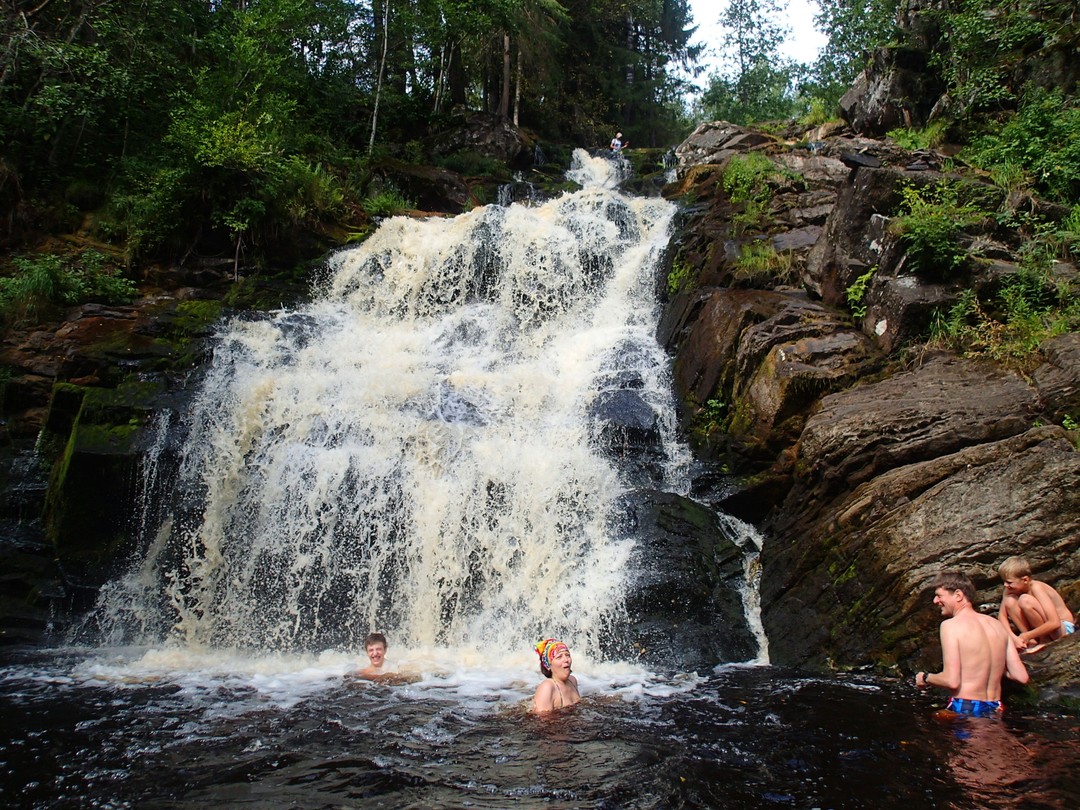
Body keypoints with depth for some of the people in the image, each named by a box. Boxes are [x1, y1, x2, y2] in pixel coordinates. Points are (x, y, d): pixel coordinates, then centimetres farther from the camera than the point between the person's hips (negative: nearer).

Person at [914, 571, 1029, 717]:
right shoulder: (997, 624, 11)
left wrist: (925, 678, 4)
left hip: (964, 709, -7)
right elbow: (1021, 677, 9)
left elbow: (952, 681, -15)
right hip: (995, 710, 7)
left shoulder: (950, 625, -8)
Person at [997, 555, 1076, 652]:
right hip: (1041, 626, 7)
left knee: (1025, 600, -29)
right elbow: (1002, 615, -8)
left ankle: (1045, 640, -11)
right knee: (1009, 601, -14)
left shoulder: (1035, 587, -26)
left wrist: (1026, 636, -26)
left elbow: (1054, 623, -32)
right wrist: (1012, 636, -25)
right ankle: (1031, 641, -14)